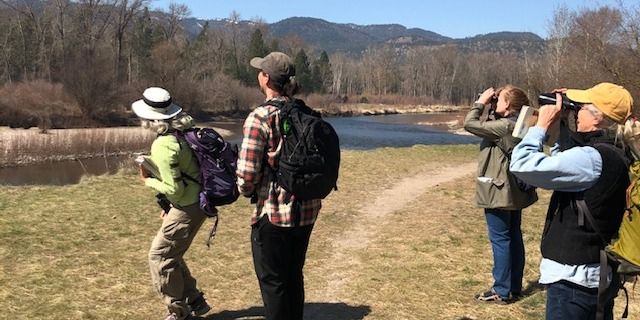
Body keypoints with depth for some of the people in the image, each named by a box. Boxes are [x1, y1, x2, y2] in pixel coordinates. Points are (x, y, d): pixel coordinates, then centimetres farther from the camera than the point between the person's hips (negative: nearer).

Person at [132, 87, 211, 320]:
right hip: (196, 200, 9)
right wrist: (169, 205, 21)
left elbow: (173, 189, -23)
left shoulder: (163, 146, -23)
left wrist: (148, 180, -5)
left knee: (160, 257, 3)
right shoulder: (183, 131, 5)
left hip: (187, 208, -9)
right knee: (170, 254, 20)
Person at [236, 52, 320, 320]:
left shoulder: (259, 118, -16)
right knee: (293, 277, 22)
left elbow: (247, 173, -20)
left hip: (274, 214, -6)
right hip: (307, 210, 7)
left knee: (273, 282, 10)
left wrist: (246, 191, 0)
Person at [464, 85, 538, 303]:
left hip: (500, 191, -10)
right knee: (514, 237, 14)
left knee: (500, 239, -3)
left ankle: (502, 291, 4)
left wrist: (481, 102, -8)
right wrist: (490, 108, 9)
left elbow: (469, 124, -20)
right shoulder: (517, 125, 7)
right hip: (514, 190, 10)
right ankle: (514, 286, 24)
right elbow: (491, 127, 20)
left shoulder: (504, 126, -21)